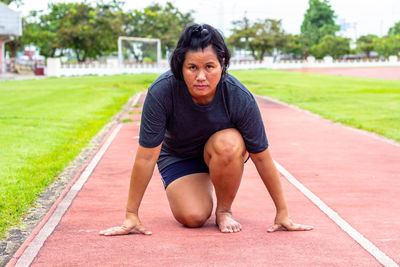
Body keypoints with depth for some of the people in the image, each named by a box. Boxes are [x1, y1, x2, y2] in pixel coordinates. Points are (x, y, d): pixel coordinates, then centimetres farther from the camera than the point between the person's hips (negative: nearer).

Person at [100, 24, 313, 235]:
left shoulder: (240, 97, -31)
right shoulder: (161, 92, -32)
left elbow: (261, 157, -21)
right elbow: (146, 157, -26)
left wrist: (282, 214, -14)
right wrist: (131, 215, -22)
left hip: (227, 154, 0)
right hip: (178, 155, 0)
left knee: (228, 144, -36)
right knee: (192, 217, -22)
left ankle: (224, 210, -9)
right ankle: (202, 190, 16)